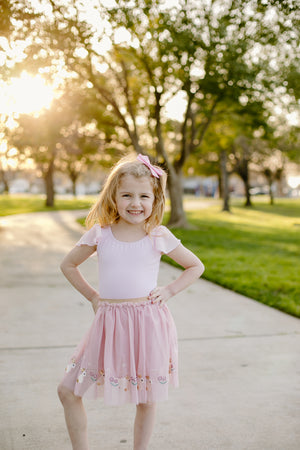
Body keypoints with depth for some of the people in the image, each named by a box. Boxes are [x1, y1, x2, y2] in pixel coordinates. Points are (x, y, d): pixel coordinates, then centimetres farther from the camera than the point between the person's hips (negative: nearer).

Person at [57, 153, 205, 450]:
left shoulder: (158, 236, -1)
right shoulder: (99, 233, 1)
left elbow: (196, 266, 10)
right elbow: (68, 265, 15)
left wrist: (169, 291, -1)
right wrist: (92, 296, 8)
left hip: (148, 323, -2)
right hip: (108, 323, 2)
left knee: (146, 399, 9)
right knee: (67, 391, 3)